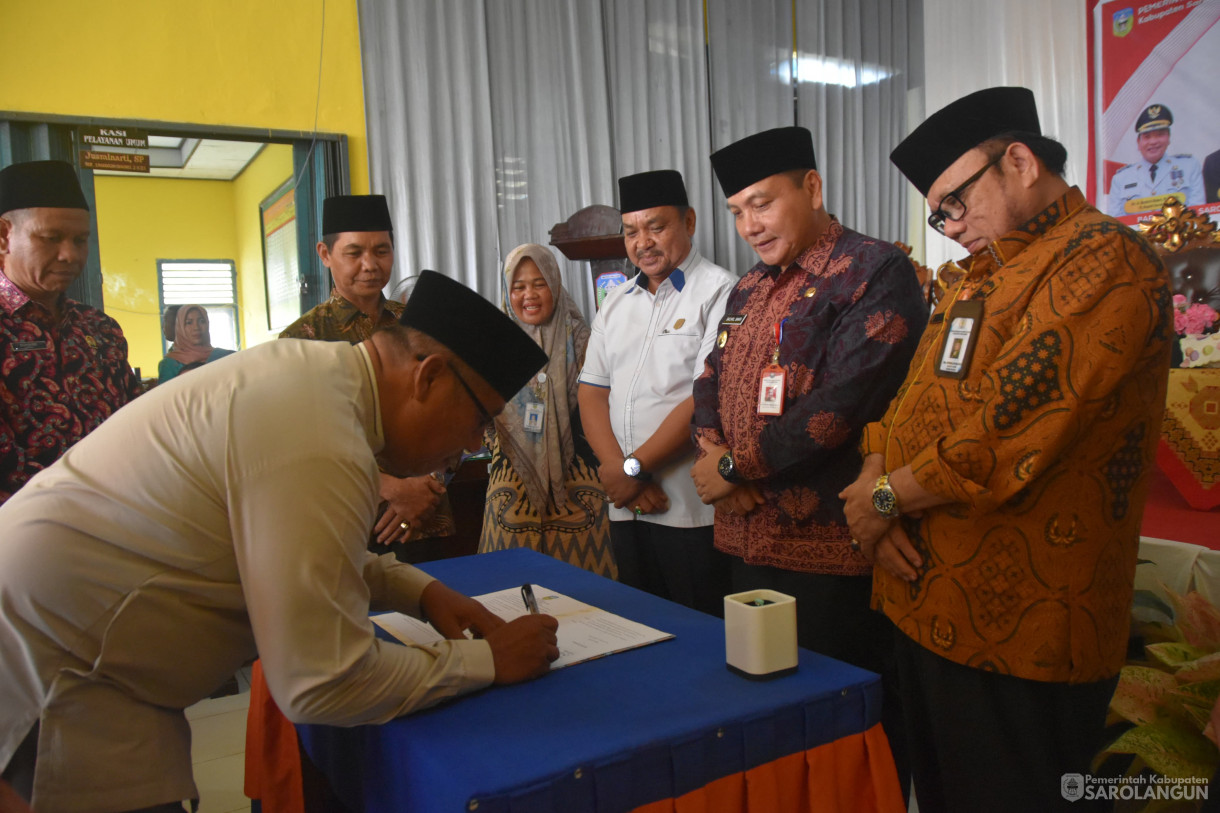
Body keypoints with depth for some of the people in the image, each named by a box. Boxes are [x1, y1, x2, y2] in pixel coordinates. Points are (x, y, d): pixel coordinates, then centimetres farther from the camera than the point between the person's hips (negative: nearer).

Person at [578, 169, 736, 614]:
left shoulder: (718, 292, -7)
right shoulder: (616, 302, 14)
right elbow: (592, 392, 9)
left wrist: (634, 467, -12)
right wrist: (618, 471, -7)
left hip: (693, 512, -6)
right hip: (626, 509, 6)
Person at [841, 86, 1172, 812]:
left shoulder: (1105, 258, -13)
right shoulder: (986, 275, 18)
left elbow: (1009, 431, -23)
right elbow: (911, 401, 16)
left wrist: (887, 496, -11)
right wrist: (874, 479, -4)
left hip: (1018, 637, -8)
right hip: (928, 610, 8)